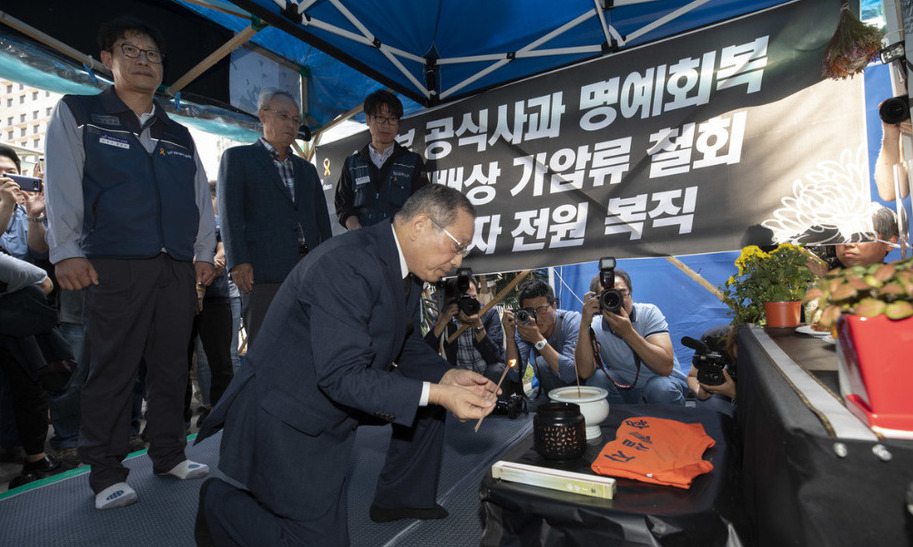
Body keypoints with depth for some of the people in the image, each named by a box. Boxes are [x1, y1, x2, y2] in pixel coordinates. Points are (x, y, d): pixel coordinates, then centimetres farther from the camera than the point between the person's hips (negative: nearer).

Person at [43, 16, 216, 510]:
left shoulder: (180, 136, 20)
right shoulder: (77, 115, 9)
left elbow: (201, 198, 16)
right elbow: (62, 188, 1)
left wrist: (204, 252, 8)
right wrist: (67, 251, -8)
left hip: (178, 267, 4)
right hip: (114, 265, -3)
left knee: (172, 366, 7)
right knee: (112, 370, 0)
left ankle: (168, 454, 20)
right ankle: (106, 473, 12)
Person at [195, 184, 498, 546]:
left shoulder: (406, 268, -1)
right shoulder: (347, 265, -30)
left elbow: (405, 344, 10)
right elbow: (342, 376, -31)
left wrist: (447, 376, -5)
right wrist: (437, 394, -32)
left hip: (336, 396, 9)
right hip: (288, 413, -9)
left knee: (429, 399, 10)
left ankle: (400, 498, 27)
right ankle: (220, 504, 17)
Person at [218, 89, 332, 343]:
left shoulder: (307, 169, 24)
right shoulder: (237, 157, 10)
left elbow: (322, 219, 19)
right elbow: (231, 213, -1)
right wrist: (238, 262, -12)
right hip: (265, 269, -4)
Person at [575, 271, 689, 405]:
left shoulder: (649, 313, -18)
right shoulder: (595, 326, -12)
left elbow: (666, 367, -29)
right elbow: (585, 373, -27)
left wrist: (628, 332, -38)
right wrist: (585, 324, -33)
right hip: (624, 387, 2)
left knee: (662, 387, -32)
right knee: (596, 379, -24)